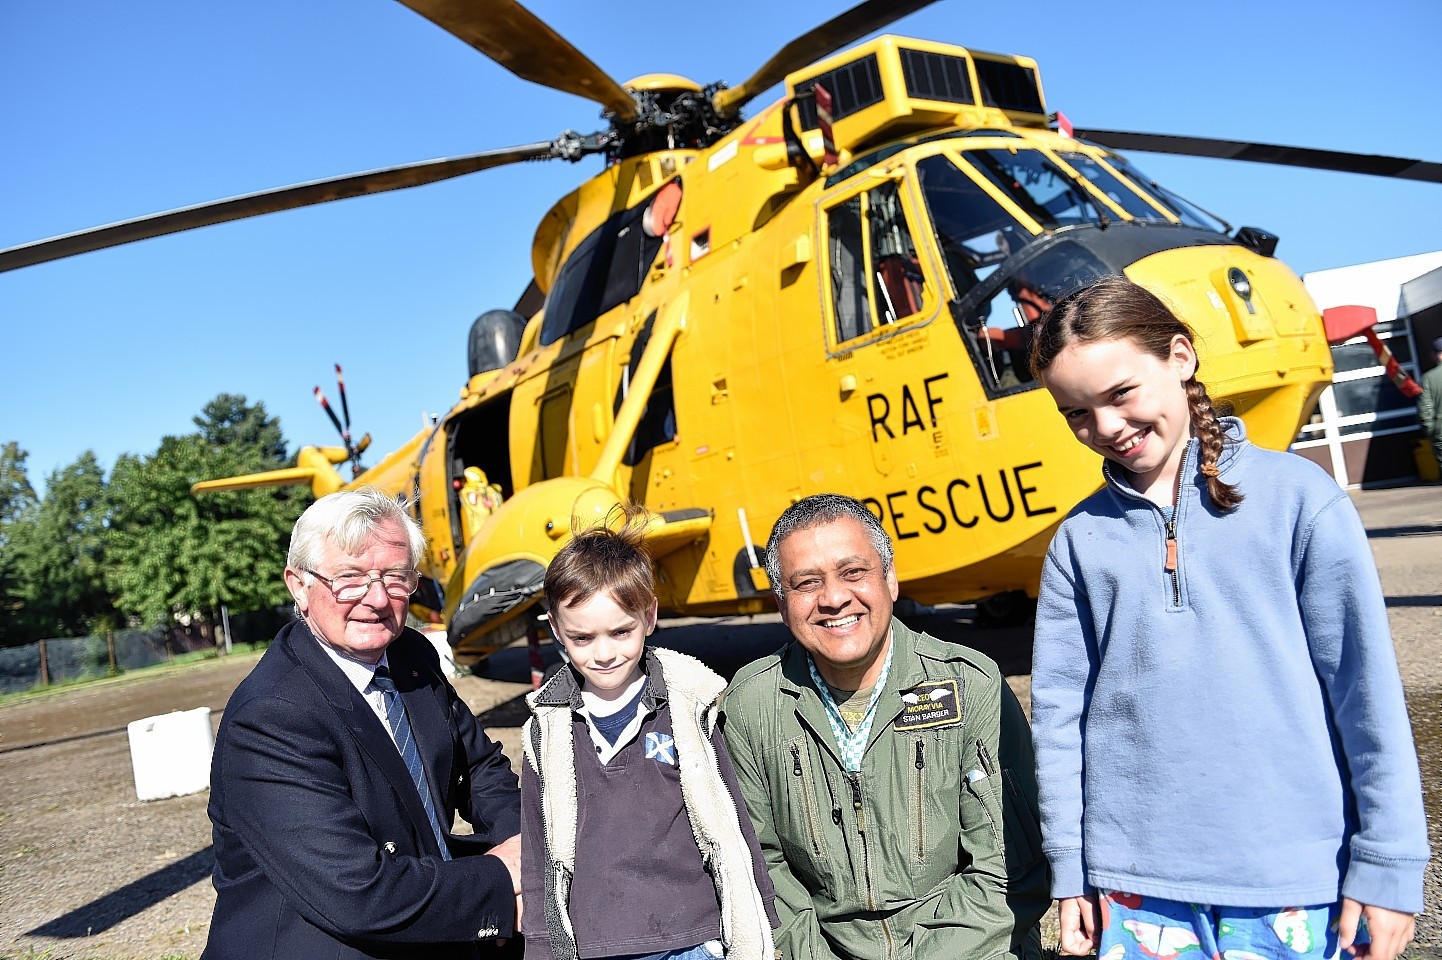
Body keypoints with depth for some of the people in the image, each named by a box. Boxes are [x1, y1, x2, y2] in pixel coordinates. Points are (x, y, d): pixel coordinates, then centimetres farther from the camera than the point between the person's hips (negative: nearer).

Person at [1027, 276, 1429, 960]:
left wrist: (1388, 866, -2)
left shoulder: (1296, 497, -5)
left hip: (1296, 879, -1)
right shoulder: (1078, 538, 0)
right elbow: (1060, 709, 3)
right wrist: (1070, 870, 4)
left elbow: (1367, 687, -3)